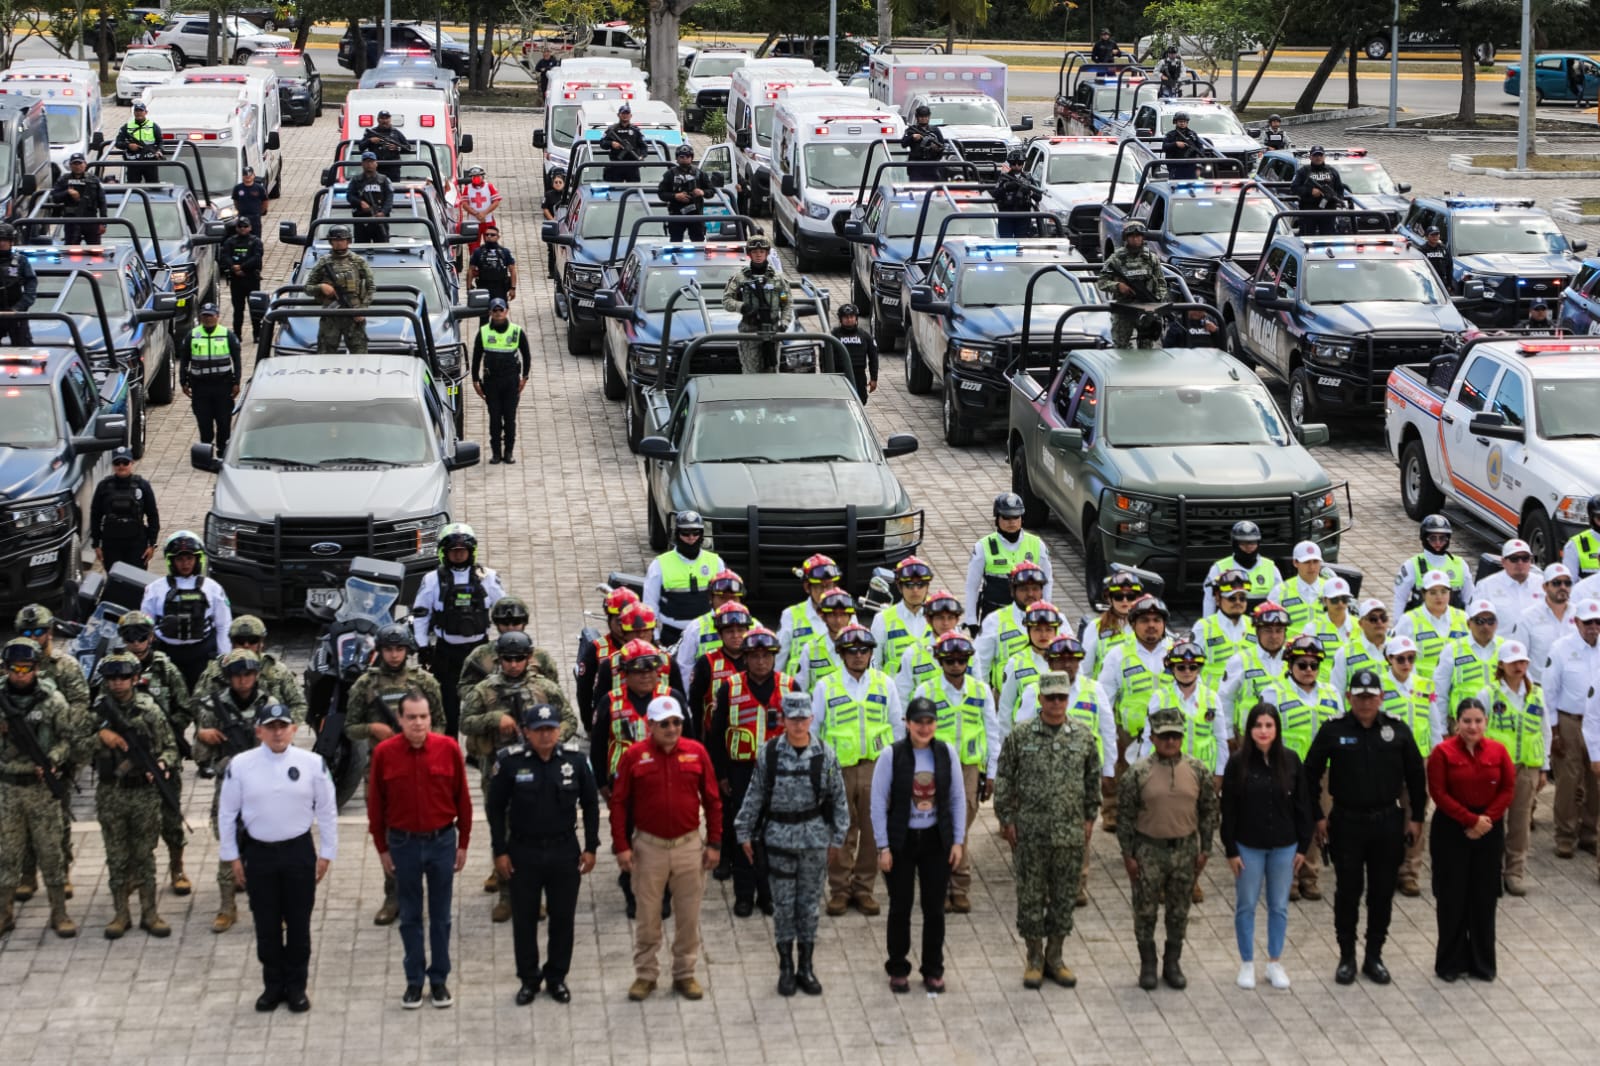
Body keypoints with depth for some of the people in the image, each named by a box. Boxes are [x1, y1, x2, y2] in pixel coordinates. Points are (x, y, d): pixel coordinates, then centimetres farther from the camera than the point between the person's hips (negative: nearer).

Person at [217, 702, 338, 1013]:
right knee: (266, 924, 8)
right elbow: (227, 813, 3)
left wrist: (326, 853, 2)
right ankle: (273, 985, 21)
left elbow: (327, 810, 2)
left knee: (298, 922, 6)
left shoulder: (312, 764, -6)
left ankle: (296, 986, 19)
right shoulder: (241, 765, -5)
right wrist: (232, 857, 3)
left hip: (299, 850, 0)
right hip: (259, 853, 0)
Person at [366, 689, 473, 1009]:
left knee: (440, 914, 9)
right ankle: (414, 980, 19)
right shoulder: (384, 753, -8)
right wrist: (382, 848, 2)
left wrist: (463, 844, 2)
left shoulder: (448, 748, -8)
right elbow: (375, 803, 0)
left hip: (442, 841, 0)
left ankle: (439, 979, 19)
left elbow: (462, 798, 0)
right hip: (403, 843, 0)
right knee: (410, 915, 9)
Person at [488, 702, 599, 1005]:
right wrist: (500, 851, -4)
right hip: (523, 852, -1)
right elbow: (495, 808, -1)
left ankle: (557, 977, 24)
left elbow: (591, 806, 7)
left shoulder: (576, 762, -3)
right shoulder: (510, 763, -8)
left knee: (563, 917, 8)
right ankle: (529, 978, 21)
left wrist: (591, 847, 4)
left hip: (565, 852, 1)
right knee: (524, 918, 7)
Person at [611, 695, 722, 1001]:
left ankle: (685, 974, 20)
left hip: (689, 845, 1)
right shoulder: (634, 756, -6)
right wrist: (621, 846, -6)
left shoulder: (696, 753, -1)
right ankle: (645, 974, 20)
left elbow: (713, 801, 5)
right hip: (649, 847, -1)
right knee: (648, 915, 8)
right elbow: (619, 803, -2)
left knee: (688, 915, 8)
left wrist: (714, 843, 3)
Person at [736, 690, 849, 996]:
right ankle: (786, 968, 16)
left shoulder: (824, 755, -4)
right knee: (783, 904, 5)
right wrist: (745, 833, 2)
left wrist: (838, 836, 4)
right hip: (778, 836, -1)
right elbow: (755, 795, 1)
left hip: (814, 837, 1)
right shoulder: (768, 753, -5)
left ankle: (806, 967, 18)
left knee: (809, 902, 8)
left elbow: (838, 797, 3)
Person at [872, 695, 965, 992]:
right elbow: (878, 802, -7)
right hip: (901, 841, -2)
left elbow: (957, 798, 6)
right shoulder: (891, 755, -9)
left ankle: (933, 970, 20)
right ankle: (897, 970, 20)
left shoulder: (946, 753, -1)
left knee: (934, 908, 8)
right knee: (900, 907, 7)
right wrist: (883, 847, -9)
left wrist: (958, 840, 2)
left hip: (936, 840, 2)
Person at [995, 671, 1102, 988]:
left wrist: (1090, 817, 10)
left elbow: (1093, 779, 12)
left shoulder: (1084, 735, 3)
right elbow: (1004, 778, 2)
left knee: (1065, 896, 8)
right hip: (1030, 831, -2)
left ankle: (1055, 957, 19)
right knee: (1031, 895, 3)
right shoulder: (1020, 735, -3)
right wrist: (1006, 819, -1)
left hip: (1071, 832, 2)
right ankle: (1034, 958, 15)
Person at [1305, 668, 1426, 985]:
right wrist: (1317, 816, -1)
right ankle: (1347, 957, 16)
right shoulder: (1333, 730, -5)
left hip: (1388, 824, 1)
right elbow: (1312, 773, 2)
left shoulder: (1397, 730, 0)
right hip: (1346, 822, -1)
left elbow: (1415, 775, 7)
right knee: (1348, 891, 4)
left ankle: (1374, 956, 19)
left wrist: (1416, 816, 5)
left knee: (1383, 892, 7)